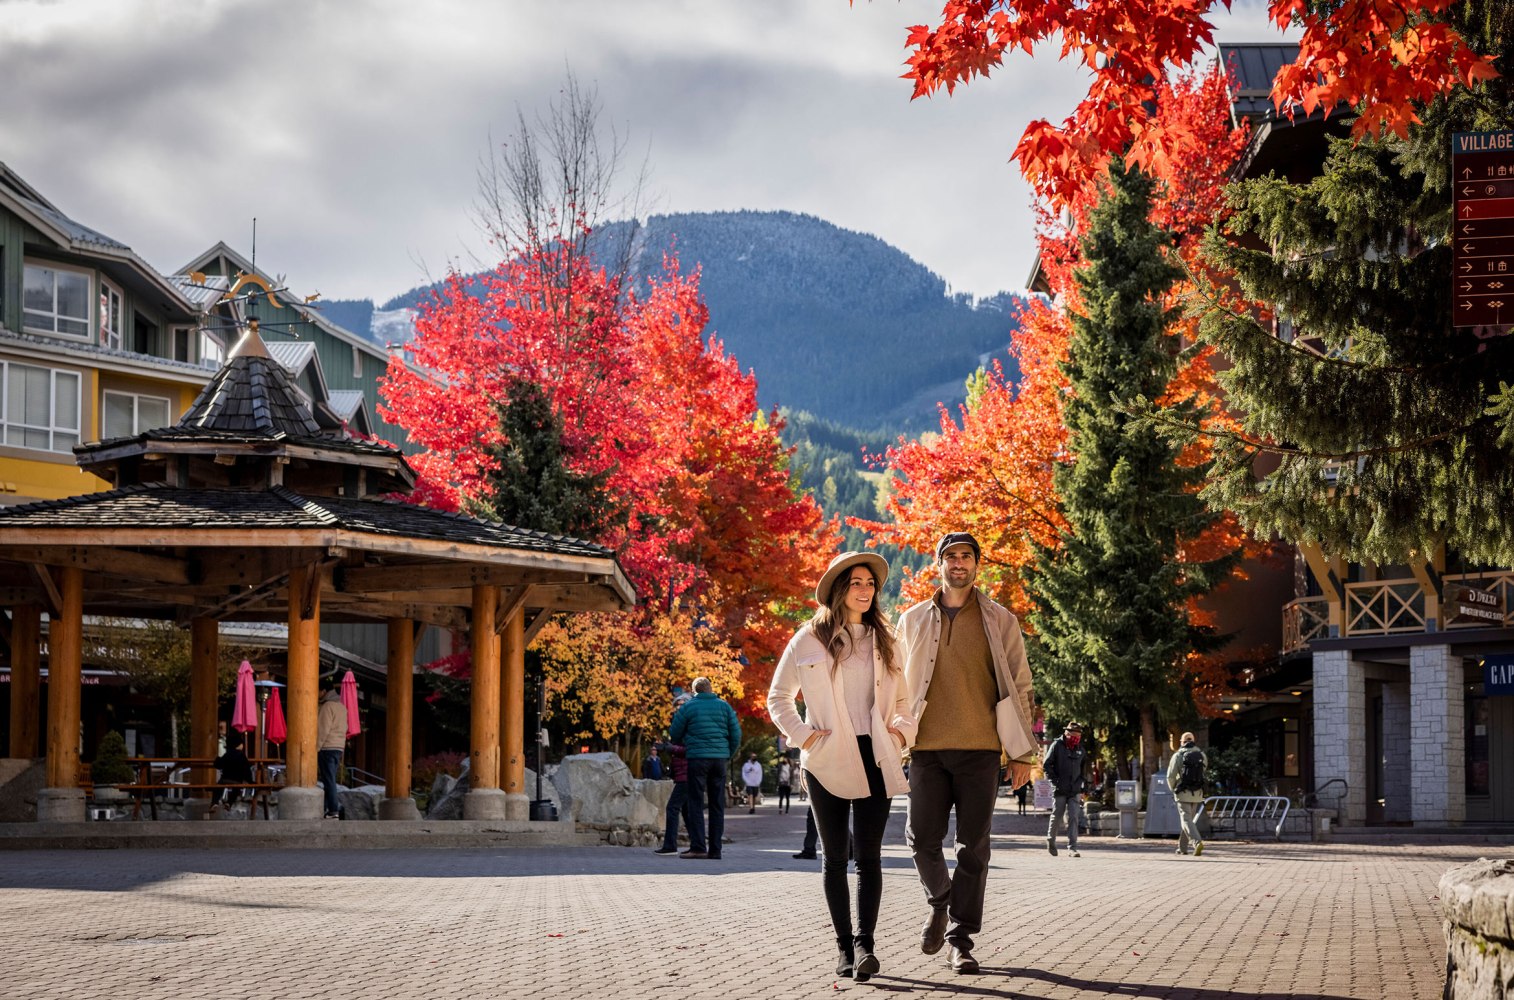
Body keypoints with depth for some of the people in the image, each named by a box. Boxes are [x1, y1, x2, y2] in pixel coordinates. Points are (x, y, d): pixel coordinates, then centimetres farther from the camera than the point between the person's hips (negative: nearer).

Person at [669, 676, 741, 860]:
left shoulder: (688, 707, 1)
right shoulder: (724, 706, 7)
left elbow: (674, 735, 7)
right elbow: (736, 734, 7)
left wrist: (684, 745, 28)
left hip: (697, 758, -2)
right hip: (720, 758, 3)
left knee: (696, 803, -1)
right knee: (717, 805, 6)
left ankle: (698, 846, -12)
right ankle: (715, 850, 4)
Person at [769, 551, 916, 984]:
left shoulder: (884, 641, 13)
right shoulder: (809, 640, 3)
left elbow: (904, 698, 23)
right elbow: (778, 697, 7)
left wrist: (902, 731, 5)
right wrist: (801, 735, -5)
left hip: (874, 758, 1)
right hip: (828, 761, -1)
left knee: (868, 854, -8)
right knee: (835, 855, 3)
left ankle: (865, 944, -11)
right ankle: (843, 944, 10)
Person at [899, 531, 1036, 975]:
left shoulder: (999, 621, 6)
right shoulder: (913, 621, 11)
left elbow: (1018, 687, 6)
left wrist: (1022, 752, 1)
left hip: (980, 749, -1)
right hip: (928, 749, 1)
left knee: (973, 847, -1)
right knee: (922, 839, -3)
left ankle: (961, 939, 6)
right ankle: (940, 903, 25)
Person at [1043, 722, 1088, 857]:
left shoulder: (1080, 749, 10)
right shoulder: (1057, 745, -4)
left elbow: (1084, 769, 21)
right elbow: (1046, 765, -4)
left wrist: (1081, 786, 13)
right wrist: (1055, 780, -11)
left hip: (1075, 790, 3)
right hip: (1059, 790, -3)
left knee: (1073, 818, -7)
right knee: (1056, 816, 7)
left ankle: (1072, 848, -9)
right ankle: (1051, 840, 30)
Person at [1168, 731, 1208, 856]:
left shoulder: (1178, 756, -7)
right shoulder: (1202, 755, 5)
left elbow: (1170, 776, -8)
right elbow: (1205, 774, 10)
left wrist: (1173, 789, 10)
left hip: (1183, 793, -5)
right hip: (1197, 793, 5)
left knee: (1186, 820, -8)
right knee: (1188, 819, 17)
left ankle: (1197, 842, -30)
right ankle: (1182, 847, 23)